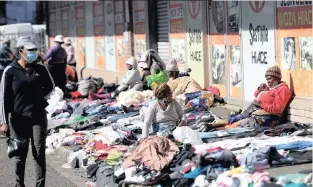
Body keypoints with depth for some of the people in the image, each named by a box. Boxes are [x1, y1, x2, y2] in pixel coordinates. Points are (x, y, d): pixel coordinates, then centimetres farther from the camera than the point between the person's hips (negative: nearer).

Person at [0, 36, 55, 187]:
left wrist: (38, 98, 5)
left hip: (38, 116, 2)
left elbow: (50, 86, 20)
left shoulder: (41, 69, 1)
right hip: (18, 118, -2)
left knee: (39, 153, 0)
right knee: (19, 155, 7)